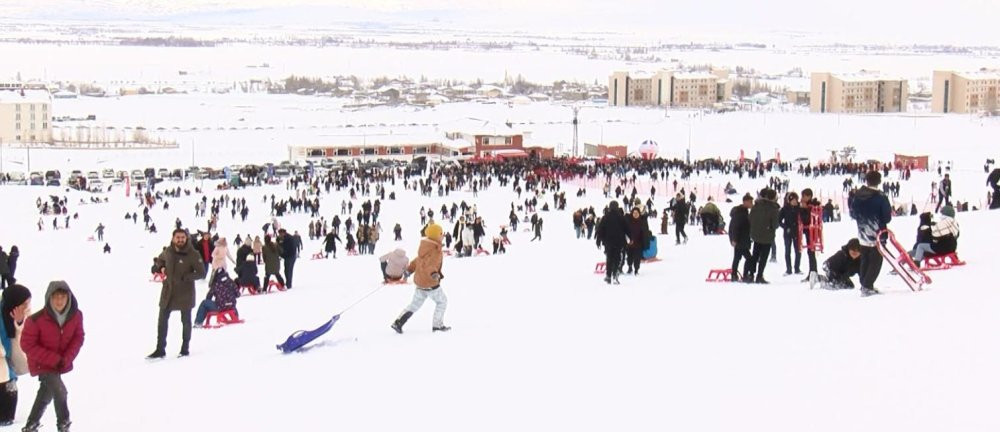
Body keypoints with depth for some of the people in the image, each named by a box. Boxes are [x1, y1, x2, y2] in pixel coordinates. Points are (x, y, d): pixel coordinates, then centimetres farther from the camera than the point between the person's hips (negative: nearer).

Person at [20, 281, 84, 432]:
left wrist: (67, 358, -17)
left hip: (62, 362, 5)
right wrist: (53, 359, -23)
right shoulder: (36, 320, -29)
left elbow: (78, 338, -2)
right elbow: (27, 345, -19)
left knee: (47, 393, 21)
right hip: (43, 364, -5)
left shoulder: (76, 315, -17)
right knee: (59, 391, -19)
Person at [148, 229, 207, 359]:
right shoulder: (168, 251, -2)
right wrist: (161, 267, 1)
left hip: (185, 293, -4)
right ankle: (160, 350, 13)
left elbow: (201, 273, -14)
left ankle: (185, 348, 25)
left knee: (186, 321, 11)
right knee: (162, 320, 5)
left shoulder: (192, 254, -15)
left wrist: (186, 277, -25)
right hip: (168, 291, 4)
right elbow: (161, 259, 22)